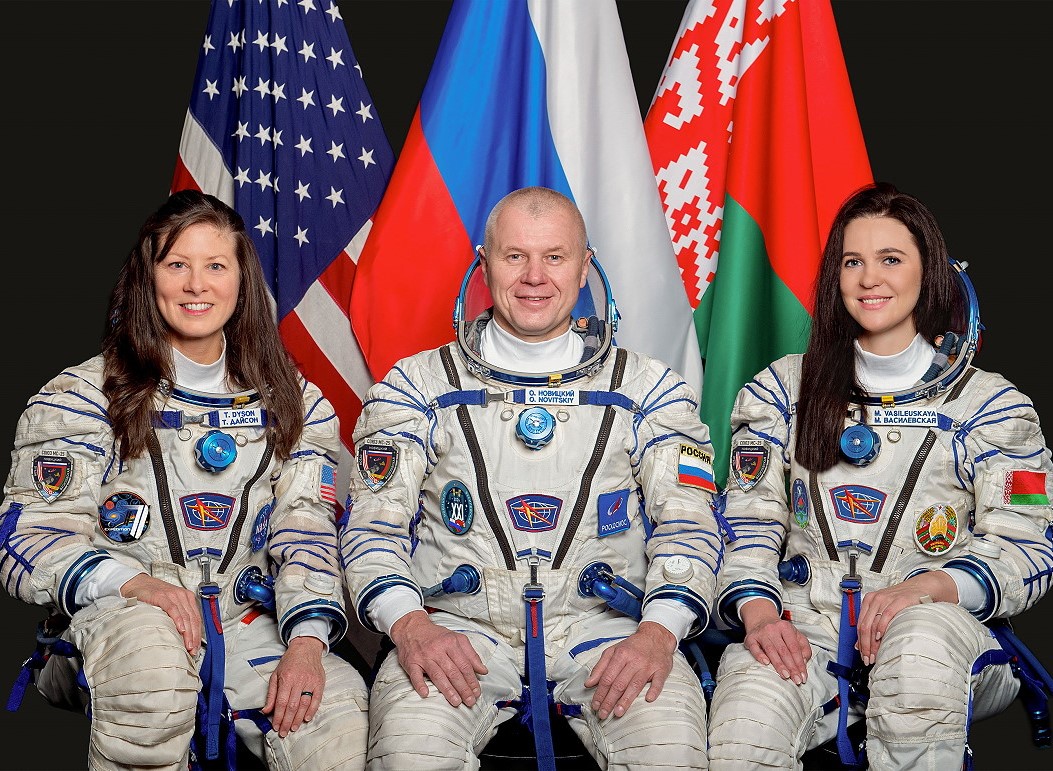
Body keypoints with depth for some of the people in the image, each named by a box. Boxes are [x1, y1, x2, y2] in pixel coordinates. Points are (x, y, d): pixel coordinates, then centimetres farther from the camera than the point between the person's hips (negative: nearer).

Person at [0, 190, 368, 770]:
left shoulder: (292, 403, 11)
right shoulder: (82, 397, 2)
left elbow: (306, 532, 6)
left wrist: (306, 639, -13)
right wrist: (133, 582, -24)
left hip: (246, 621, 1)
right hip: (116, 615, -1)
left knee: (340, 718, -29)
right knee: (149, 650, -38)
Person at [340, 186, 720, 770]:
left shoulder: (648, 389, 11)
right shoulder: (418, 387, 9)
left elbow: (688, 527, 5)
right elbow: (373, 524, 5)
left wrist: (658, 632, -14)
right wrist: (410, 625, -15)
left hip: (601, 630, 1)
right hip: (456, 628, 0)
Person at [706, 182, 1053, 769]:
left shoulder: (991, 402, 8)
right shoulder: (783, 390, 14)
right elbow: (749, 522, 9)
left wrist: (925, 587, -19)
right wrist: (758, 611, -13)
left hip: (938, 623, 0)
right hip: (804, 627, 0)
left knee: (918, 640, -38)